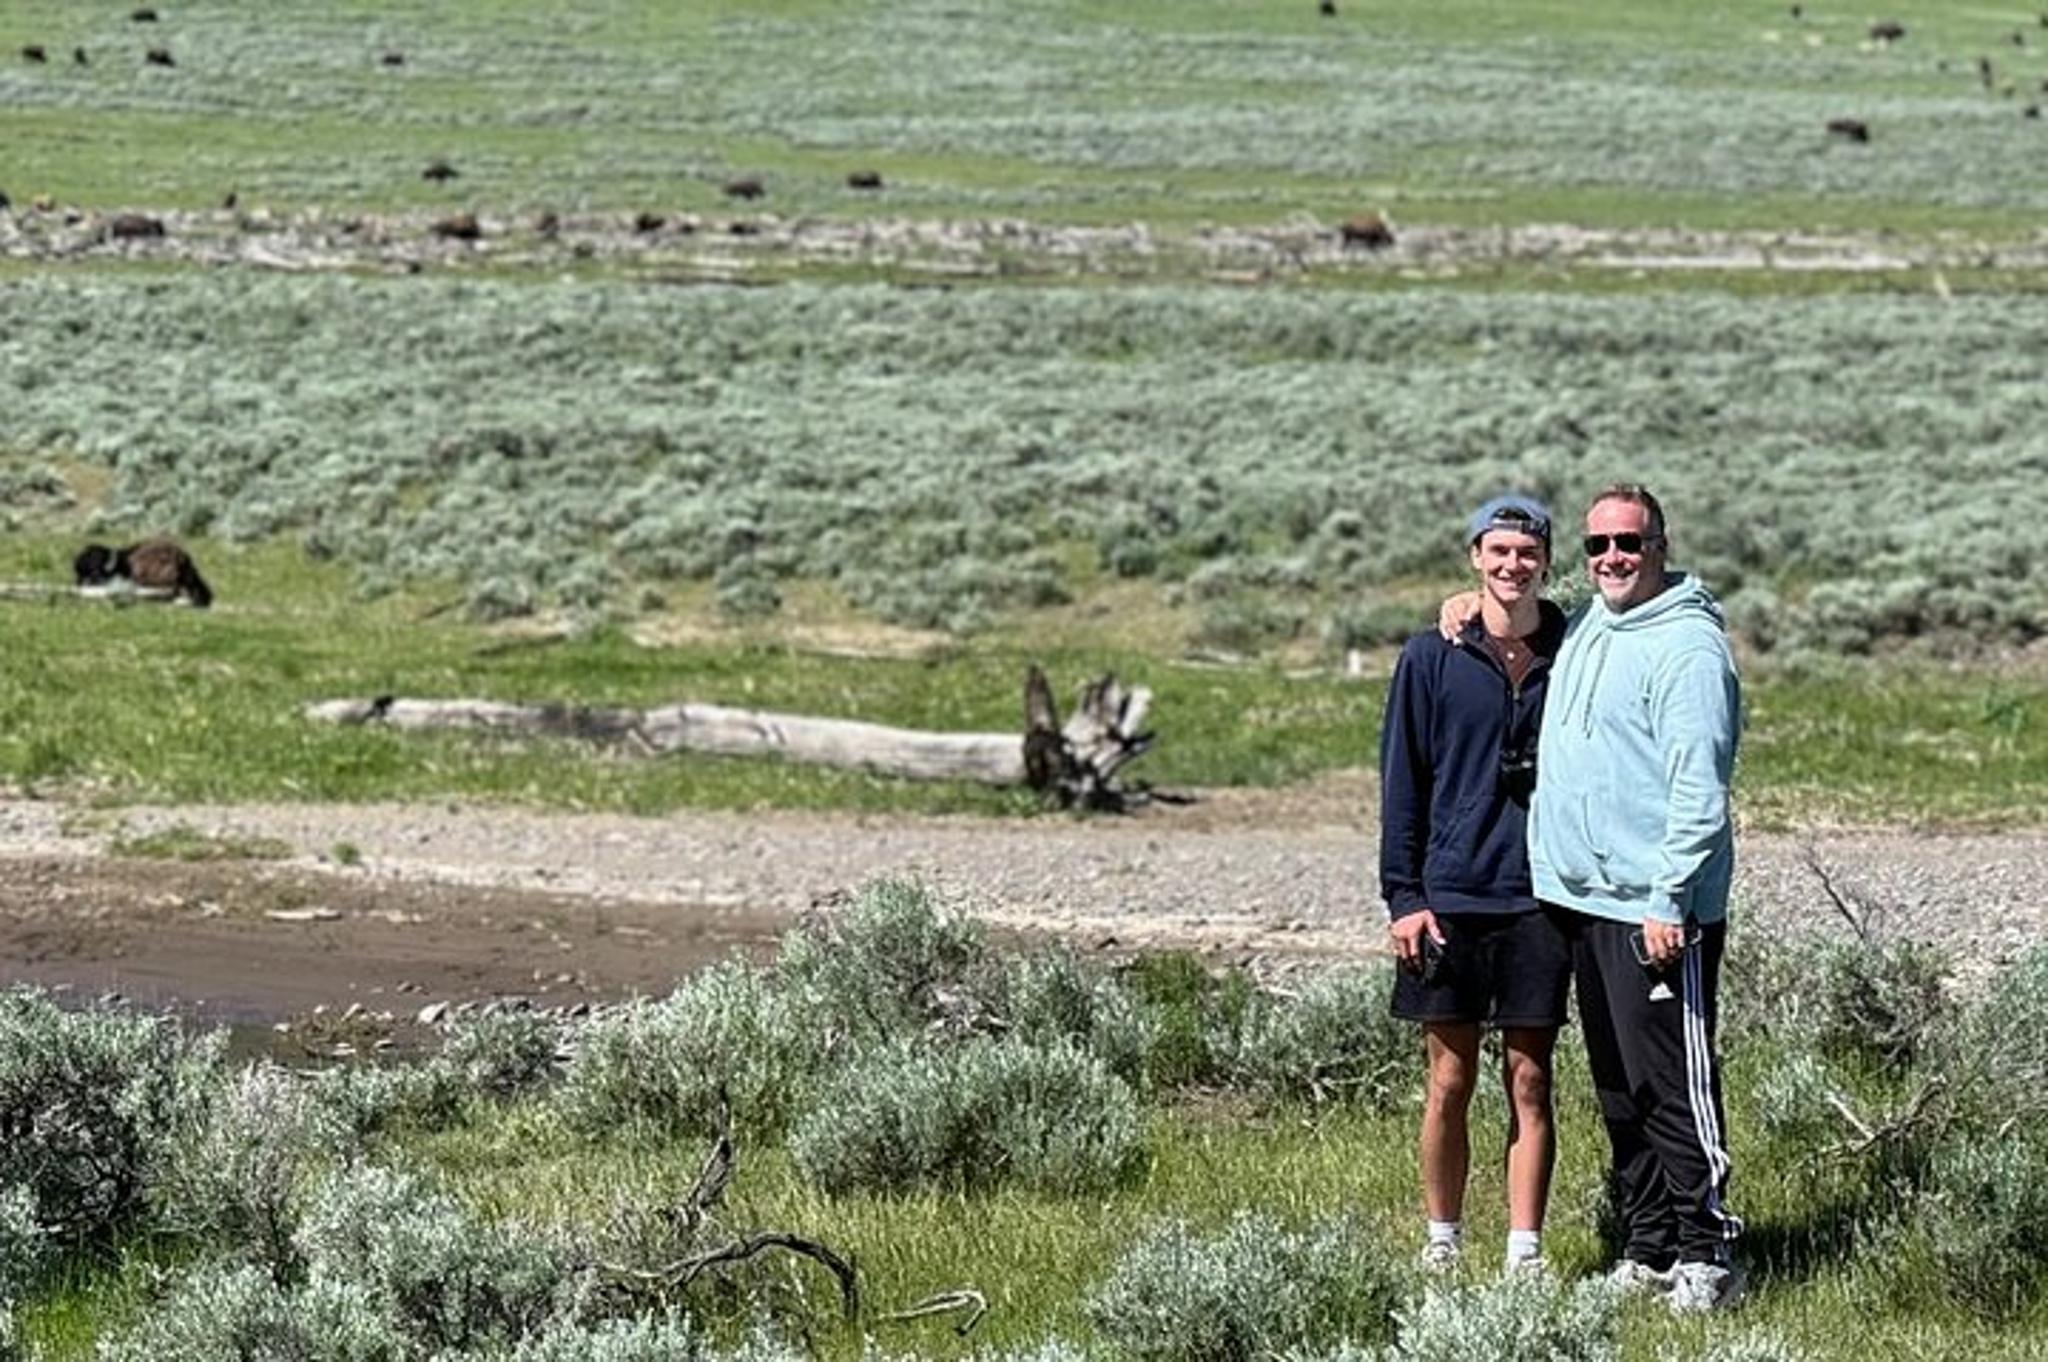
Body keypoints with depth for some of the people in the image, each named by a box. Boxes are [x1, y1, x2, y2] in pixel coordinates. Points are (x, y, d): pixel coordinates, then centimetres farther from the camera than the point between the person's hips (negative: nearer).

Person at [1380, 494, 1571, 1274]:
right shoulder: (1433, 659, 1)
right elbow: (1403, 782, 3)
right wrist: (1403, 895, -3)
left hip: (1540, 901, 1)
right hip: (1449, 900, -1)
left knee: (1530, 1081, 4)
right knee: (1450, 1080, 4)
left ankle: (1525, 1251, 9)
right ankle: (1441, 1243, 16)